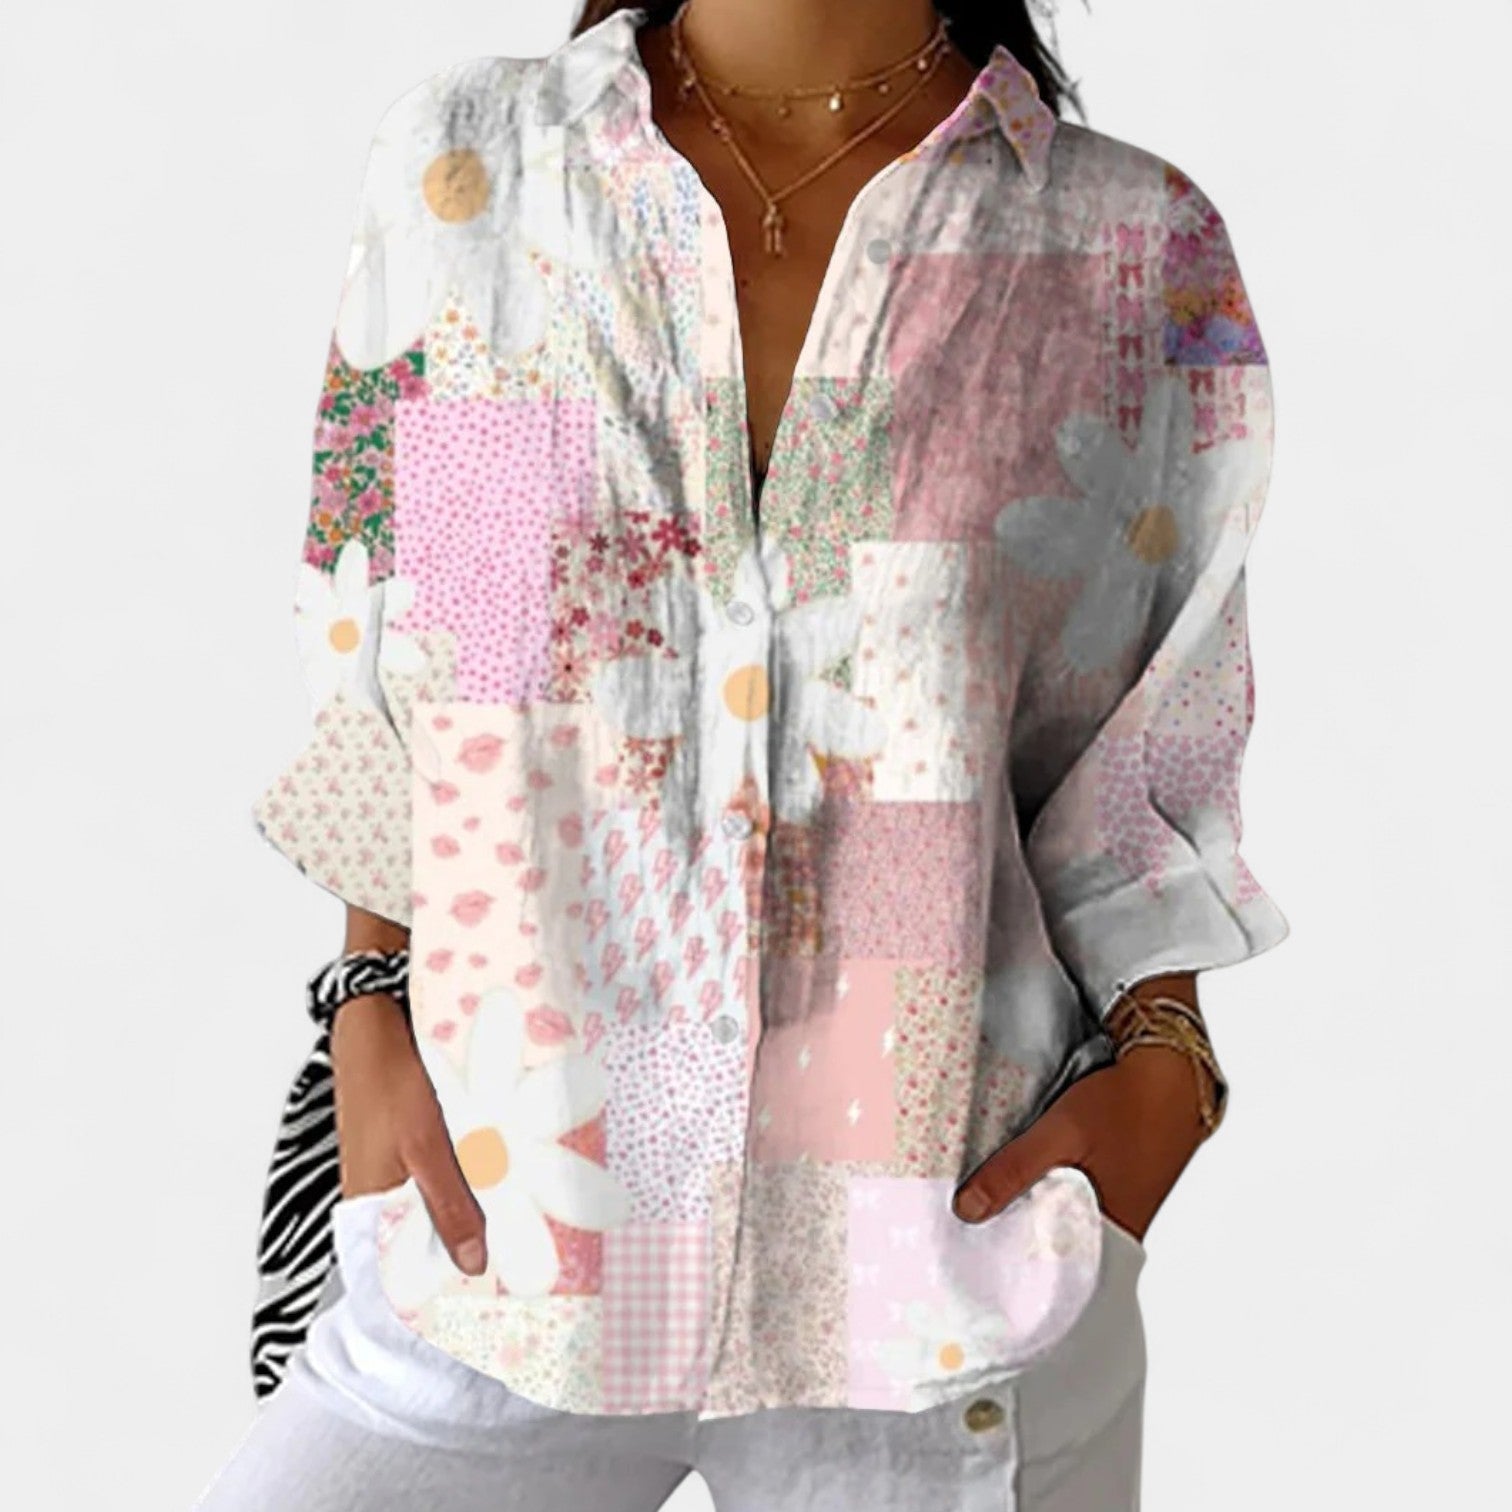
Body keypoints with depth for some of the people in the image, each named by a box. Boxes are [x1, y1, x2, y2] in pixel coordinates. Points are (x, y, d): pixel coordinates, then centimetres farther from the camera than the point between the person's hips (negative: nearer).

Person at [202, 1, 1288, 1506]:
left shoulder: (1137, 253, -1)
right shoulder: (463, 162, 1)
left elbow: (1137, 765, 4)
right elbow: (379, 690, 6)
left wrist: (1159, 1062, -9)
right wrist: (371, 1008, 0)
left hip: (944, 1228, 0)